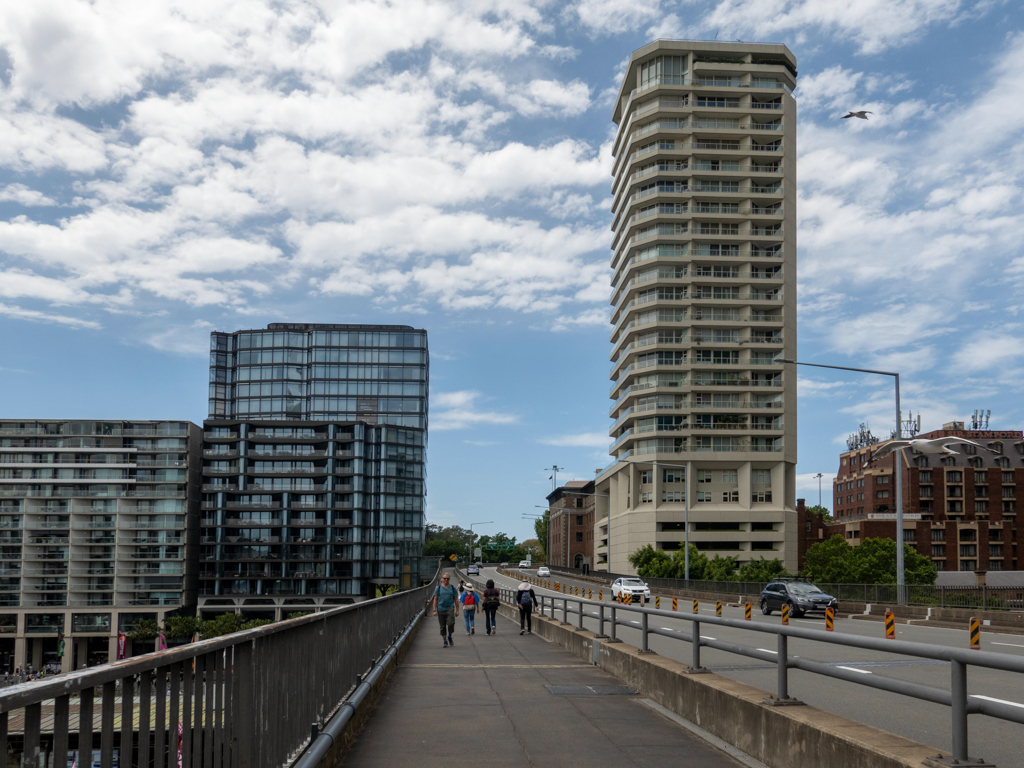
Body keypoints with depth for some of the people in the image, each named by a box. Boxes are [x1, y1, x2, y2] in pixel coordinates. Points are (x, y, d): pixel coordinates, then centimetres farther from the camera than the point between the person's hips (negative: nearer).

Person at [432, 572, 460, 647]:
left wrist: (457, 610, 2)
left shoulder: (453, 588, 7)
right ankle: (445, 641, 15)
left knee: (451, 623, -18)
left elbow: (456, 600, 8)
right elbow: (435, 600, 3)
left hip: (450, 609, -1)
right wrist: (434, 610, -4)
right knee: (443, 626, 3)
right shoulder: (438, 588, 5)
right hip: (441, 610, 1)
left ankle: (449, 636, 8)